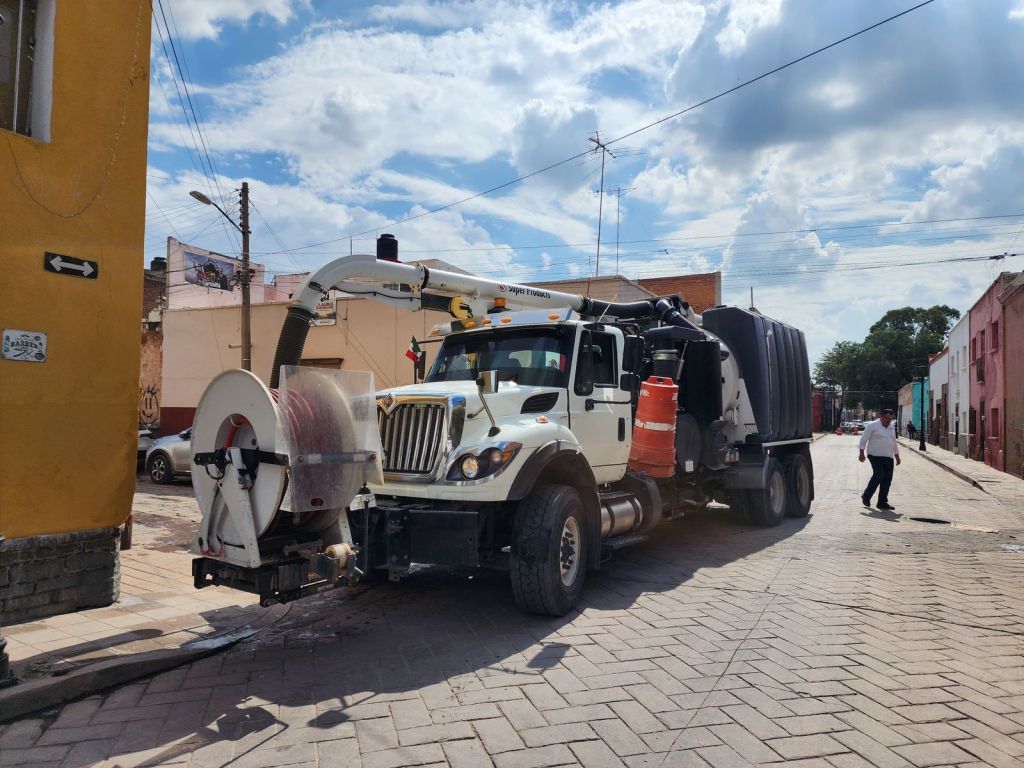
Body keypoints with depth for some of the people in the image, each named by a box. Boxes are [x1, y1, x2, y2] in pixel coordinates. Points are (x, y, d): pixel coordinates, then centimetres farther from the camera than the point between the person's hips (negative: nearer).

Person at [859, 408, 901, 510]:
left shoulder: (892, 427, 16)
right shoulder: (872, 426, -4)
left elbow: (894, 442, 26)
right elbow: (863, 440, -4)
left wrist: (897, 456, 23)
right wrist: (862, 453, -9)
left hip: (888, 458, 7)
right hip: (876, 456, -7)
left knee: (887, 479, 2)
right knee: (878, 475, -17)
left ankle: (882, 502, 9)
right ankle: (866, 496, 0)